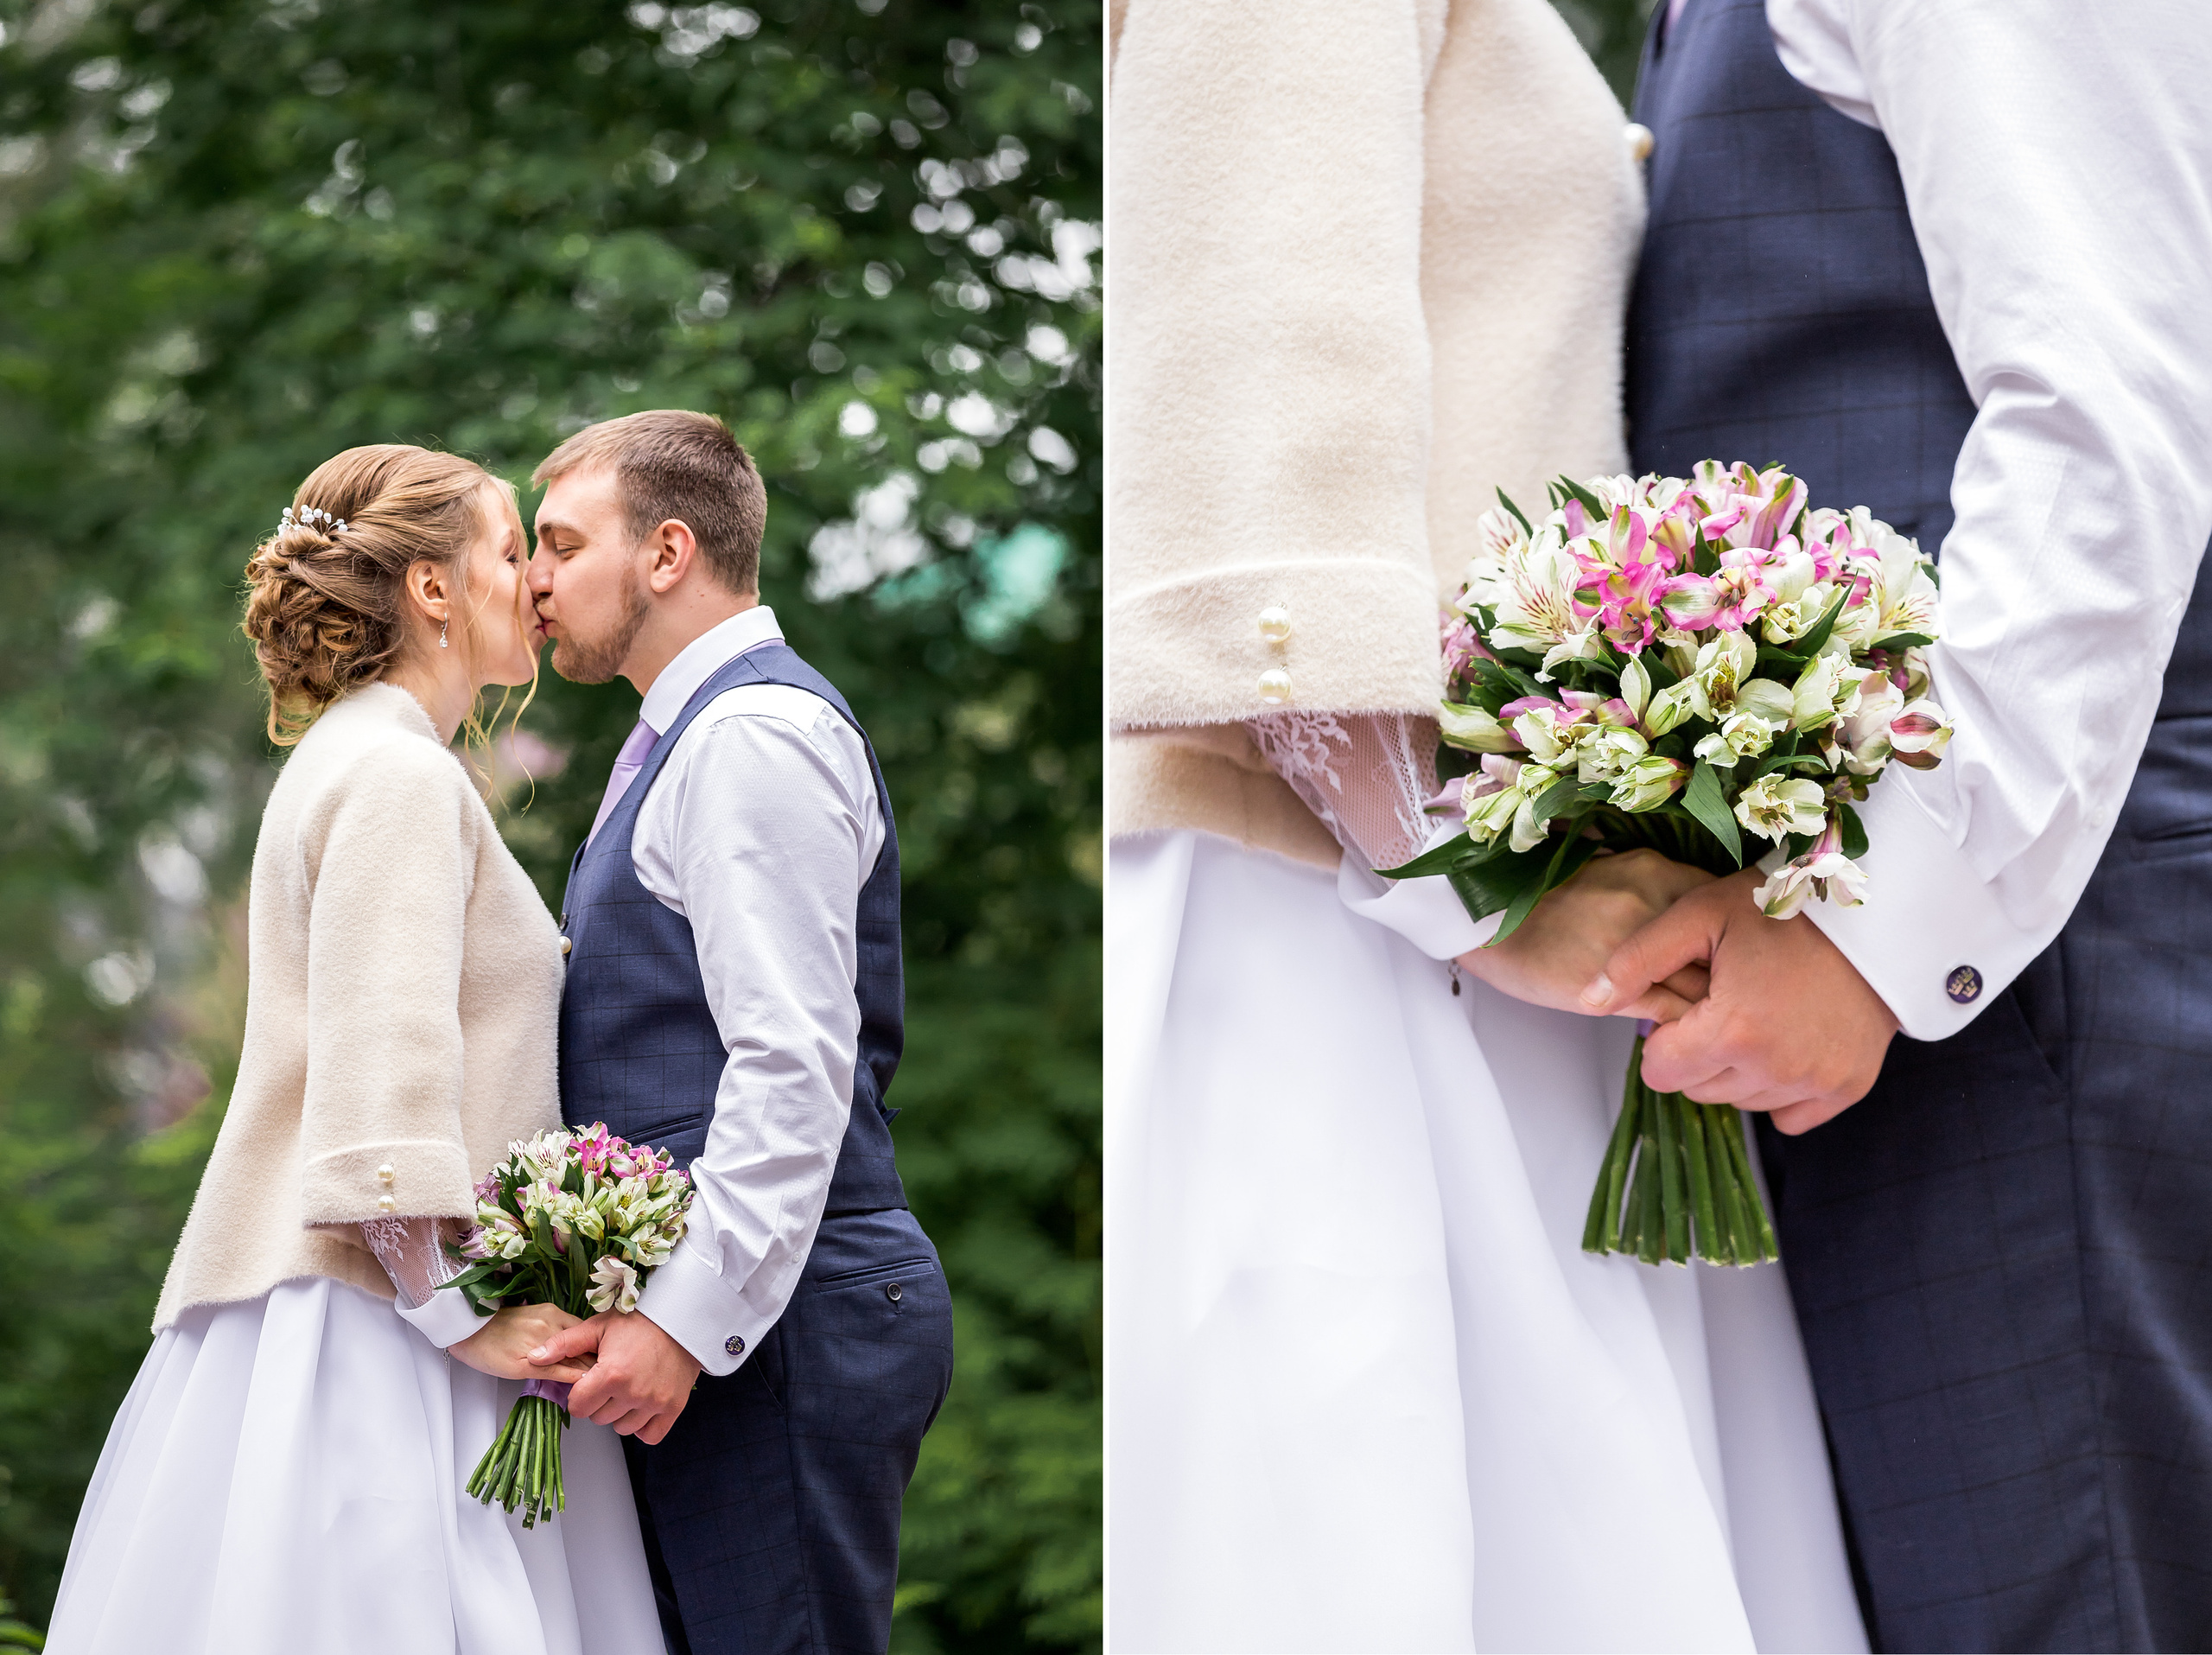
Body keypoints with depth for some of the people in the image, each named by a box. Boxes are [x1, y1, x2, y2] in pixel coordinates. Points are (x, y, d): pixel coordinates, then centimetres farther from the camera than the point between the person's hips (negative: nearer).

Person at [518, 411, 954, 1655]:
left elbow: (793, 1070, -21)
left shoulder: (757, 734, -12)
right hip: (709, 1308, 10)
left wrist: (686, 1322, -23)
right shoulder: (686, 737, 22)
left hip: (775, 1320, -10)